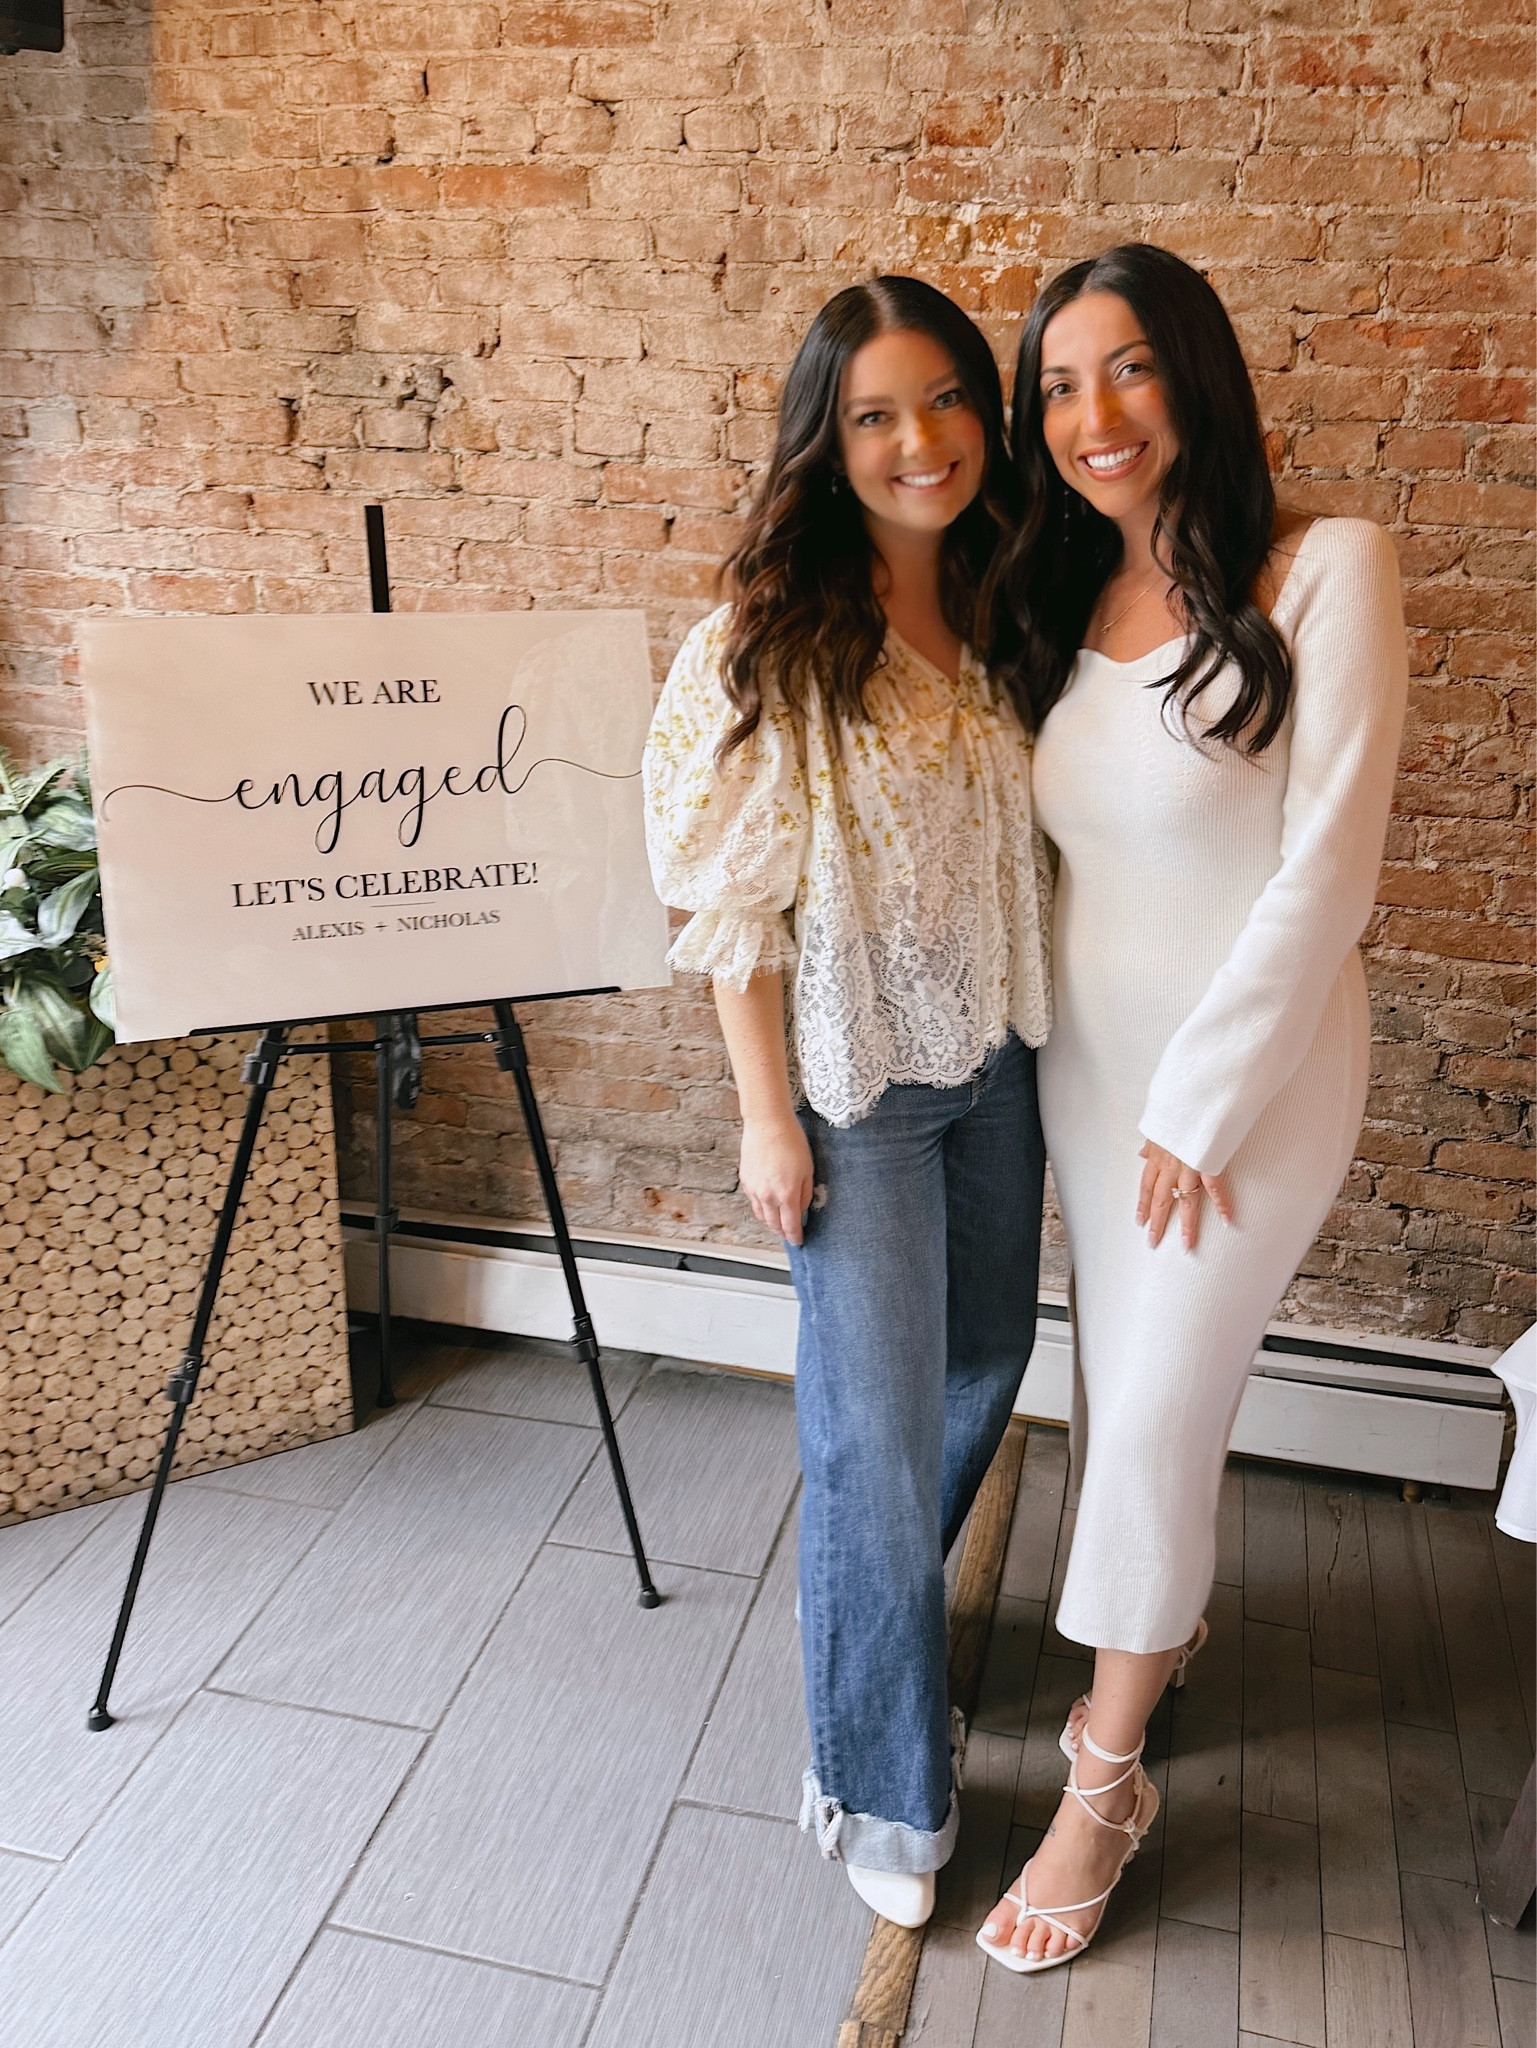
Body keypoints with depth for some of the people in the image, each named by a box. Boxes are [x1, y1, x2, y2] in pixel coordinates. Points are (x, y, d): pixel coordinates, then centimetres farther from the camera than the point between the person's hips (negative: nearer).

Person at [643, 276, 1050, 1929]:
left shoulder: (999, 613, 3)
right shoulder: (773, 643, -14)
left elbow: (1023, 846, 10)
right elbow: (736, 905, -13)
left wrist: (1045, 1031, 9)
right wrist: (769, 1116, -14)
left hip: (997, 1055, 7)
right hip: (855, 1076, -6)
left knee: (985, 1359, 21)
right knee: (880, 1422, 1)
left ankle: (877, 1594, 51)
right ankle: (879, 1785, 25)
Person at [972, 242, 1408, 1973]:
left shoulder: (1326, 576, -15)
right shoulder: (1066, 606, 5)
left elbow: (1325, 872, -18)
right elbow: (1066, 846, 8)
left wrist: (1198, 1108, -16)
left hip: (1251, 1071, -6)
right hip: (1088, 1061, 6)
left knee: (1155, 1413, 1)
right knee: (1119, 1379, 18)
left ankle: (1103, 1783, 22)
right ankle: (1165, 1620, 46)